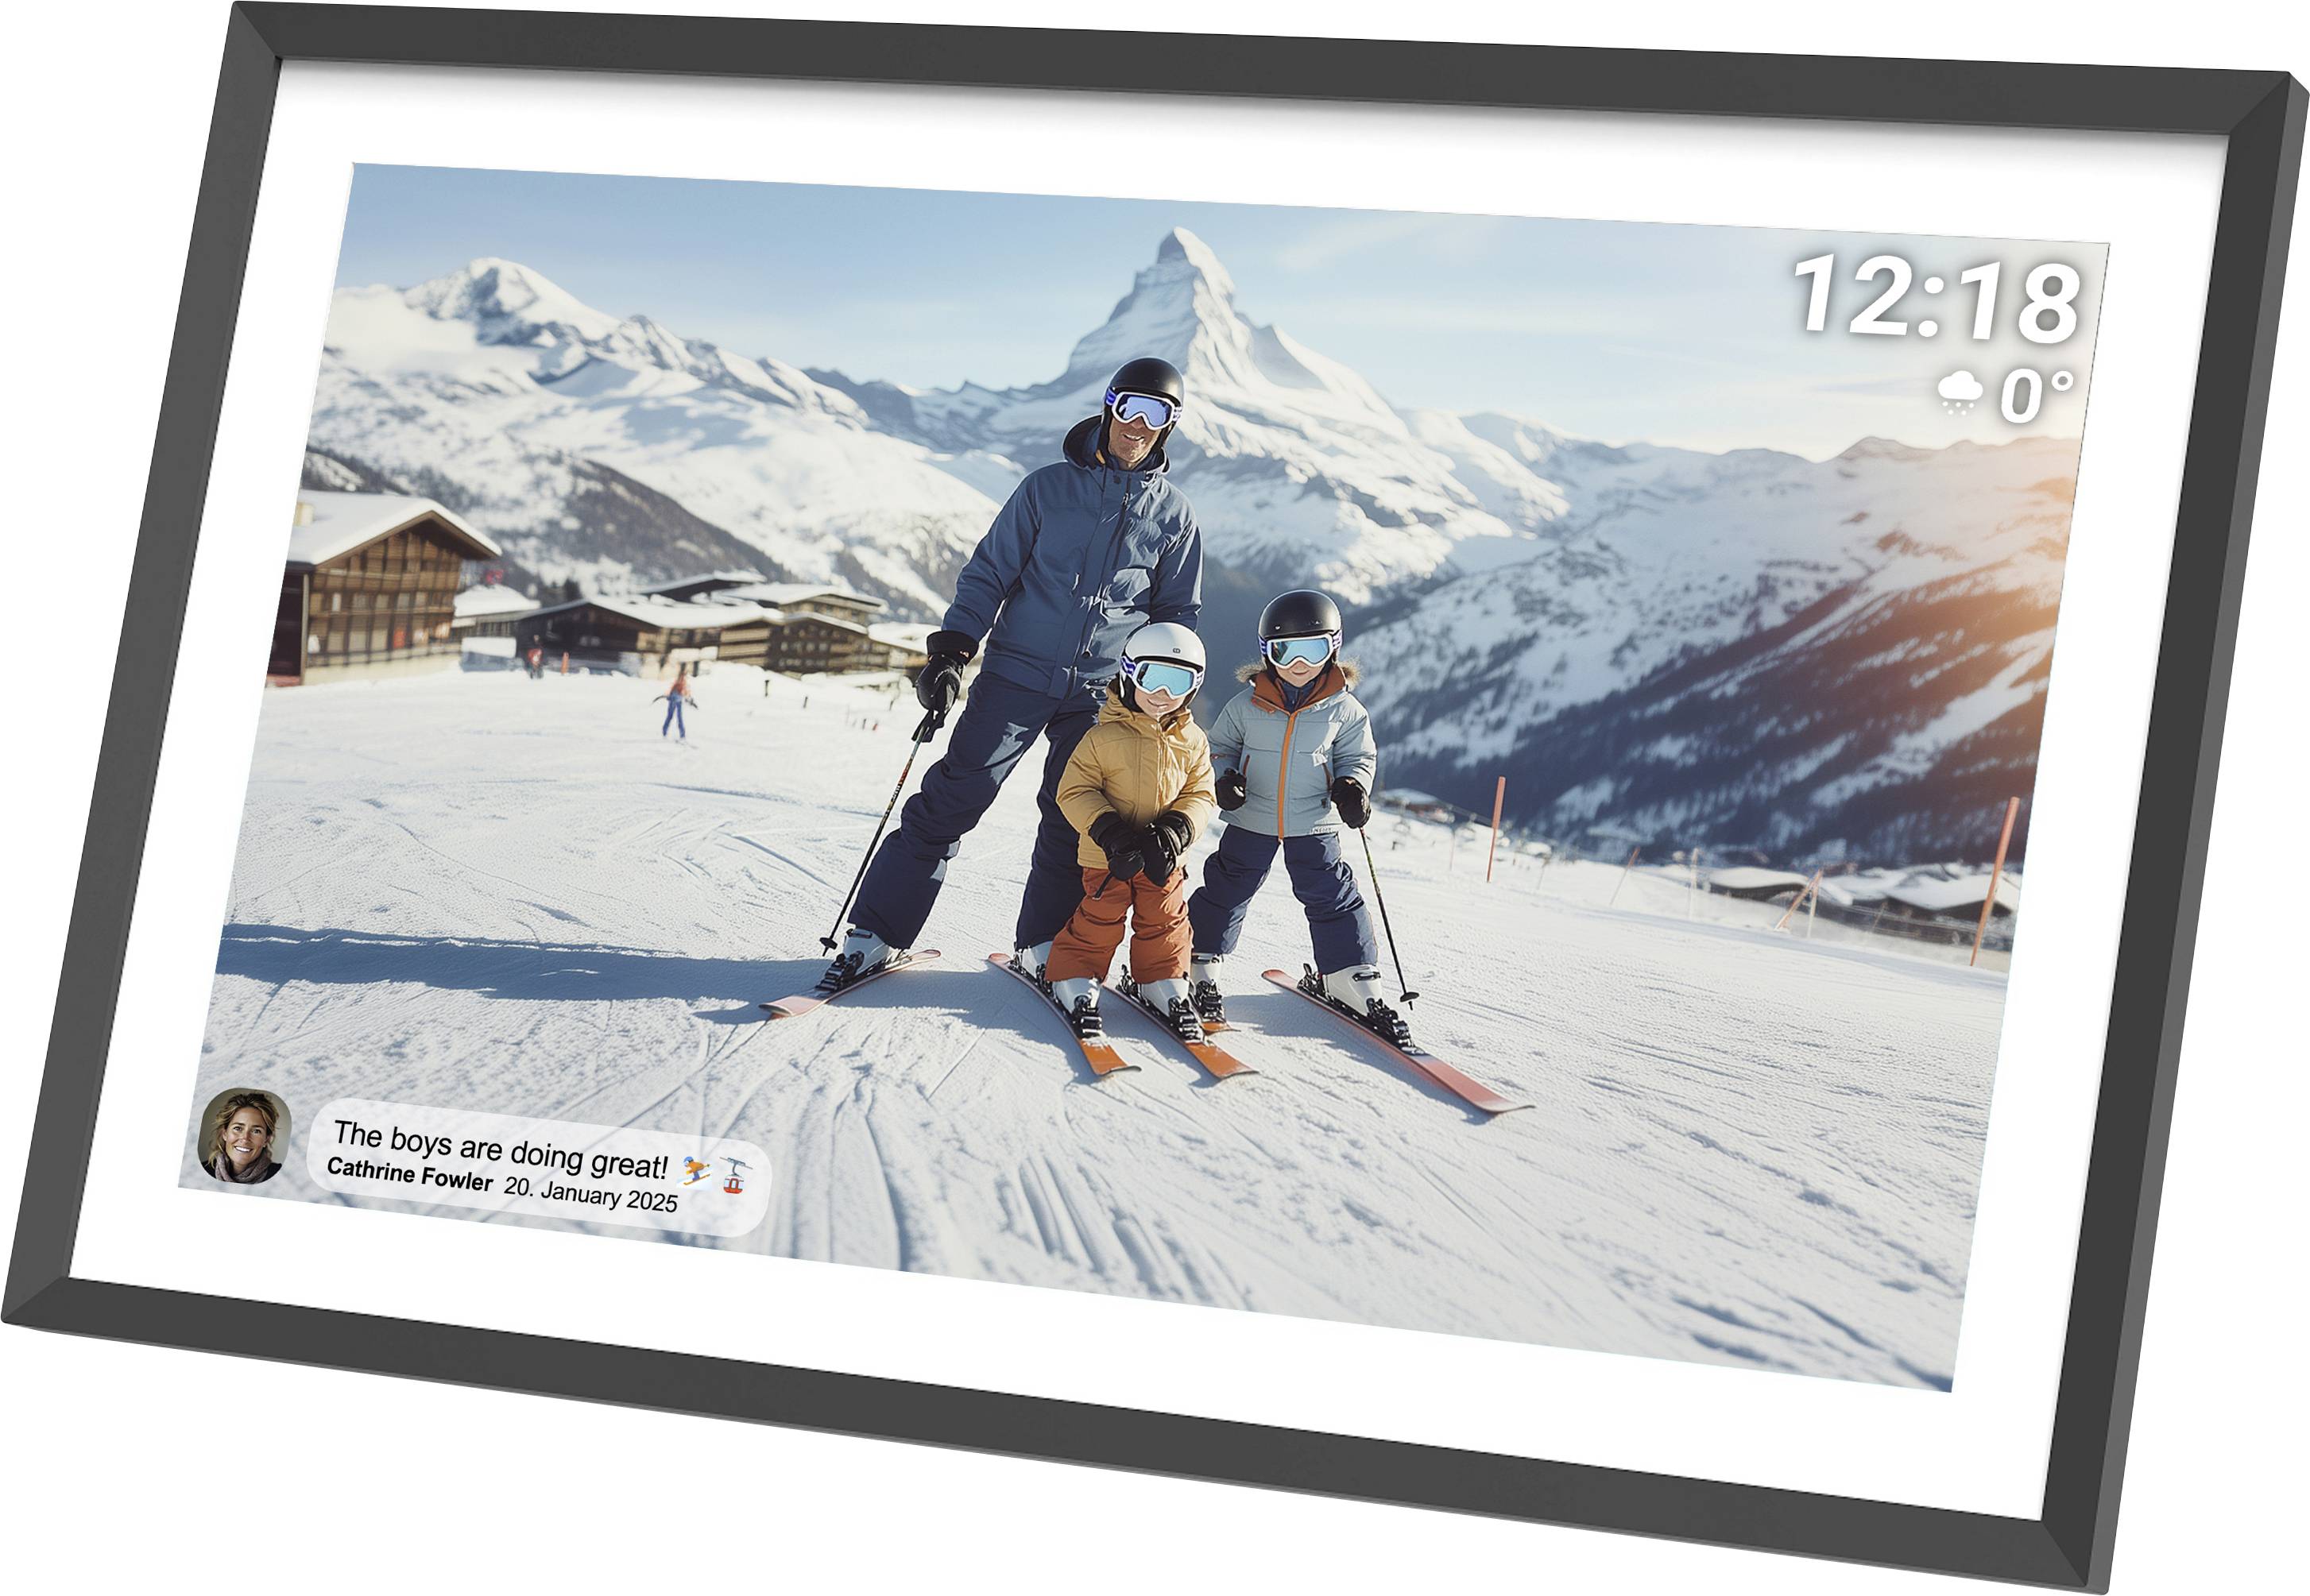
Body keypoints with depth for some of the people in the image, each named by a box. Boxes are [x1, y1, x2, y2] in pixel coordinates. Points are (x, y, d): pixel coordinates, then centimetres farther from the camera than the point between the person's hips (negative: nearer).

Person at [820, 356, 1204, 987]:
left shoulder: (1175, 516, 5)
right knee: (949, 800, -5)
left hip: (1101, 692, 2)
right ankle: (874, 935, -1)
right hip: (1016, 673, -2)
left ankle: (1044, 947, 19)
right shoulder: (1047, 488, 0)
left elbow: (1179, 612, 15)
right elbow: (989, 573, 2)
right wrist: (952, 650, -8)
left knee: (1074, 822, 2)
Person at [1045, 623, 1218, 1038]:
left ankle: (1166, 989, 24)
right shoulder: (1104, 737, -10)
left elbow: (1201, 796, 5)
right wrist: (1109, 832, -23)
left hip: (1163, 858, 3)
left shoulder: (1192, 742, 3)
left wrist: (1176, 830, -15)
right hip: (1106, 856, -3)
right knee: (1098, 922, -1)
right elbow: (1075, 791, -11)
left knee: (1164, 924, 9)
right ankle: (1074, 984, 12)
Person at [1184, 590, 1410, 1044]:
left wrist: (1352, 787, -11)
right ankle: (1197, 967, 19)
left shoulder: (1345, 711, -4)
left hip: (1314, 824, 0)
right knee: (1226, 891, 6)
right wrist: (1224, 780, -11)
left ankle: (1356, 982, 9)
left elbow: (1358, 756, 8)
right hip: (1251, 820, 0)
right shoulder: (1246, 706, -5)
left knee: (1332, 898, 1)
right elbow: (1220, 747, 7)